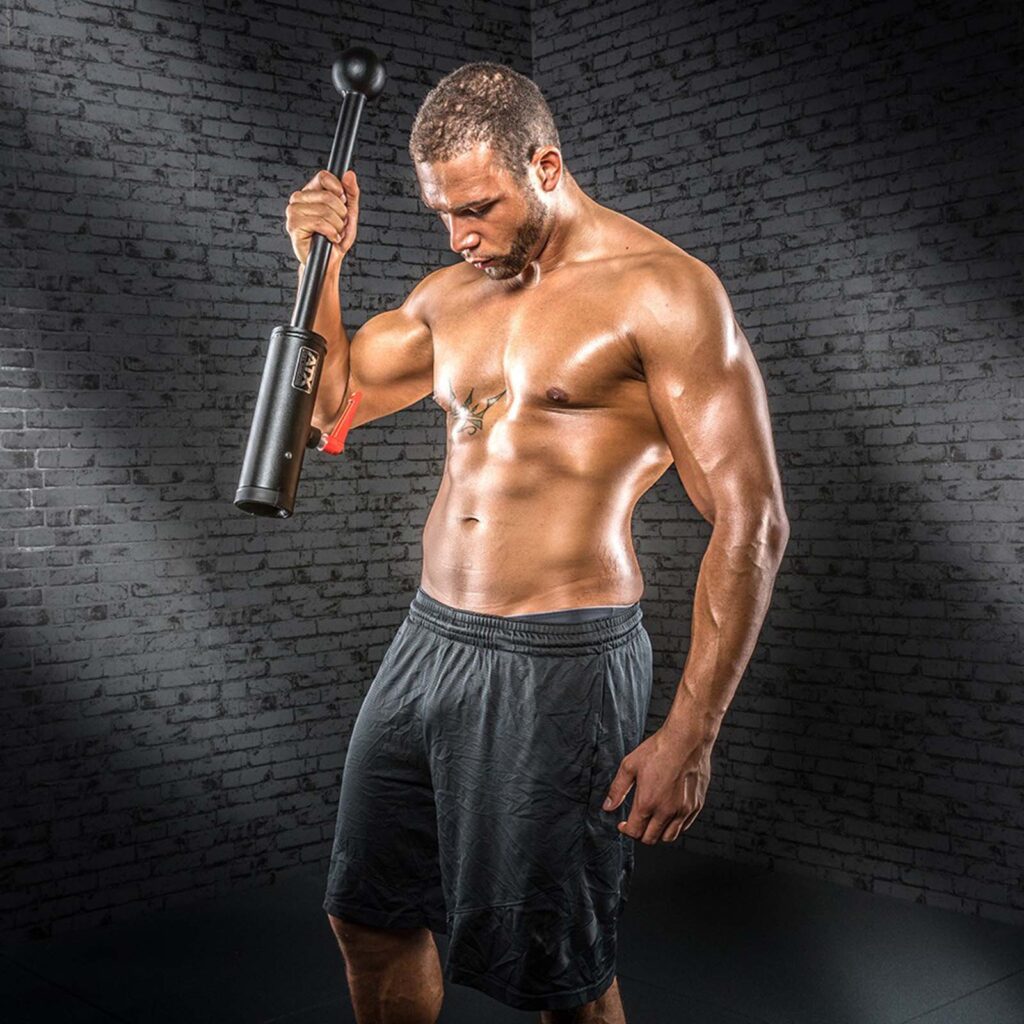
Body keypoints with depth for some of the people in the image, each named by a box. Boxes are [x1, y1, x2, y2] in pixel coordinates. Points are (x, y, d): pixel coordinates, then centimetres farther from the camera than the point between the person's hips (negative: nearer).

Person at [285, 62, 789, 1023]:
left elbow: (750, 523, -14)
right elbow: (326, 399, 25)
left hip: (558, 665, -7)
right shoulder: (449, 294, 12)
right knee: (369, 919, 17)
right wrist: (319, 261, 8)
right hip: (427, 641, 7)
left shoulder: (661, 291, -11)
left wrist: (690, 735, -17)